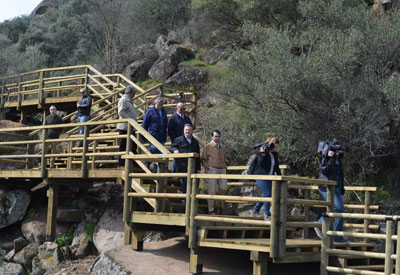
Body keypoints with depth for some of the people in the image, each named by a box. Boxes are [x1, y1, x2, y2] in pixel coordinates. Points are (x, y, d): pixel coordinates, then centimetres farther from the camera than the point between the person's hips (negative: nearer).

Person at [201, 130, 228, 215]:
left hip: (222, 169, 5)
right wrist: (208, 167, -8)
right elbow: (203, 159, 5)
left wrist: (224, 167, 16)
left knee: (224, 187, -10)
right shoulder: (208, 147, 7)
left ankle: (213, 199, 16)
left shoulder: (221, 147, 21)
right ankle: (211, 210, -1)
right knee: (212, 190, -6)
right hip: (212, 169, -5)